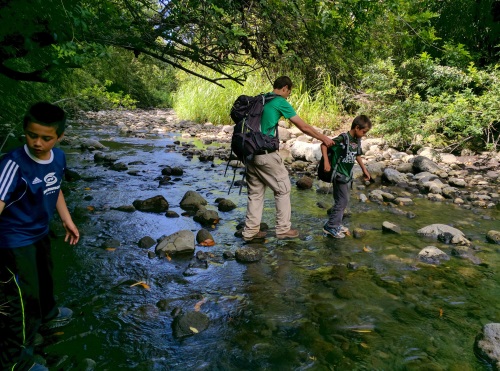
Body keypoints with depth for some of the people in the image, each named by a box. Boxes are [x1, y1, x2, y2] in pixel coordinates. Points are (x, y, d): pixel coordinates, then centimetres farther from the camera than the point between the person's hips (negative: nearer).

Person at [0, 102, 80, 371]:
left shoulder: (58, 157, -7)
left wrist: (67, 221, 14)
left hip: (40, 233, 8)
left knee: (44, 278, 31)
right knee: (22, 300, 3)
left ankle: (47, 313, 61)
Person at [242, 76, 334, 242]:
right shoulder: (281, 102, -5)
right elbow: (304, 127, -3)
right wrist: (324, 138, 9)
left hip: (251, 152, 7)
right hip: (266, 154, -7)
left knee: (255, 192, 13)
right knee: (283, 189, 8)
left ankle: (250, 231, 17)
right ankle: (283, 229, 13)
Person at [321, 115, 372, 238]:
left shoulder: (357, 141, 5)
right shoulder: (342, 139, -20)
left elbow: (357, 155, 19)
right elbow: (324, 145, -19)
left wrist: (364, 170, 23)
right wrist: (326, 162, -25)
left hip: (347, 174, 9)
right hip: (339, 174, -9)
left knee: (343, 200, 16)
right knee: (342, 200, -6)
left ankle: (337, 224, 28)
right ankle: (330, 227, 4)